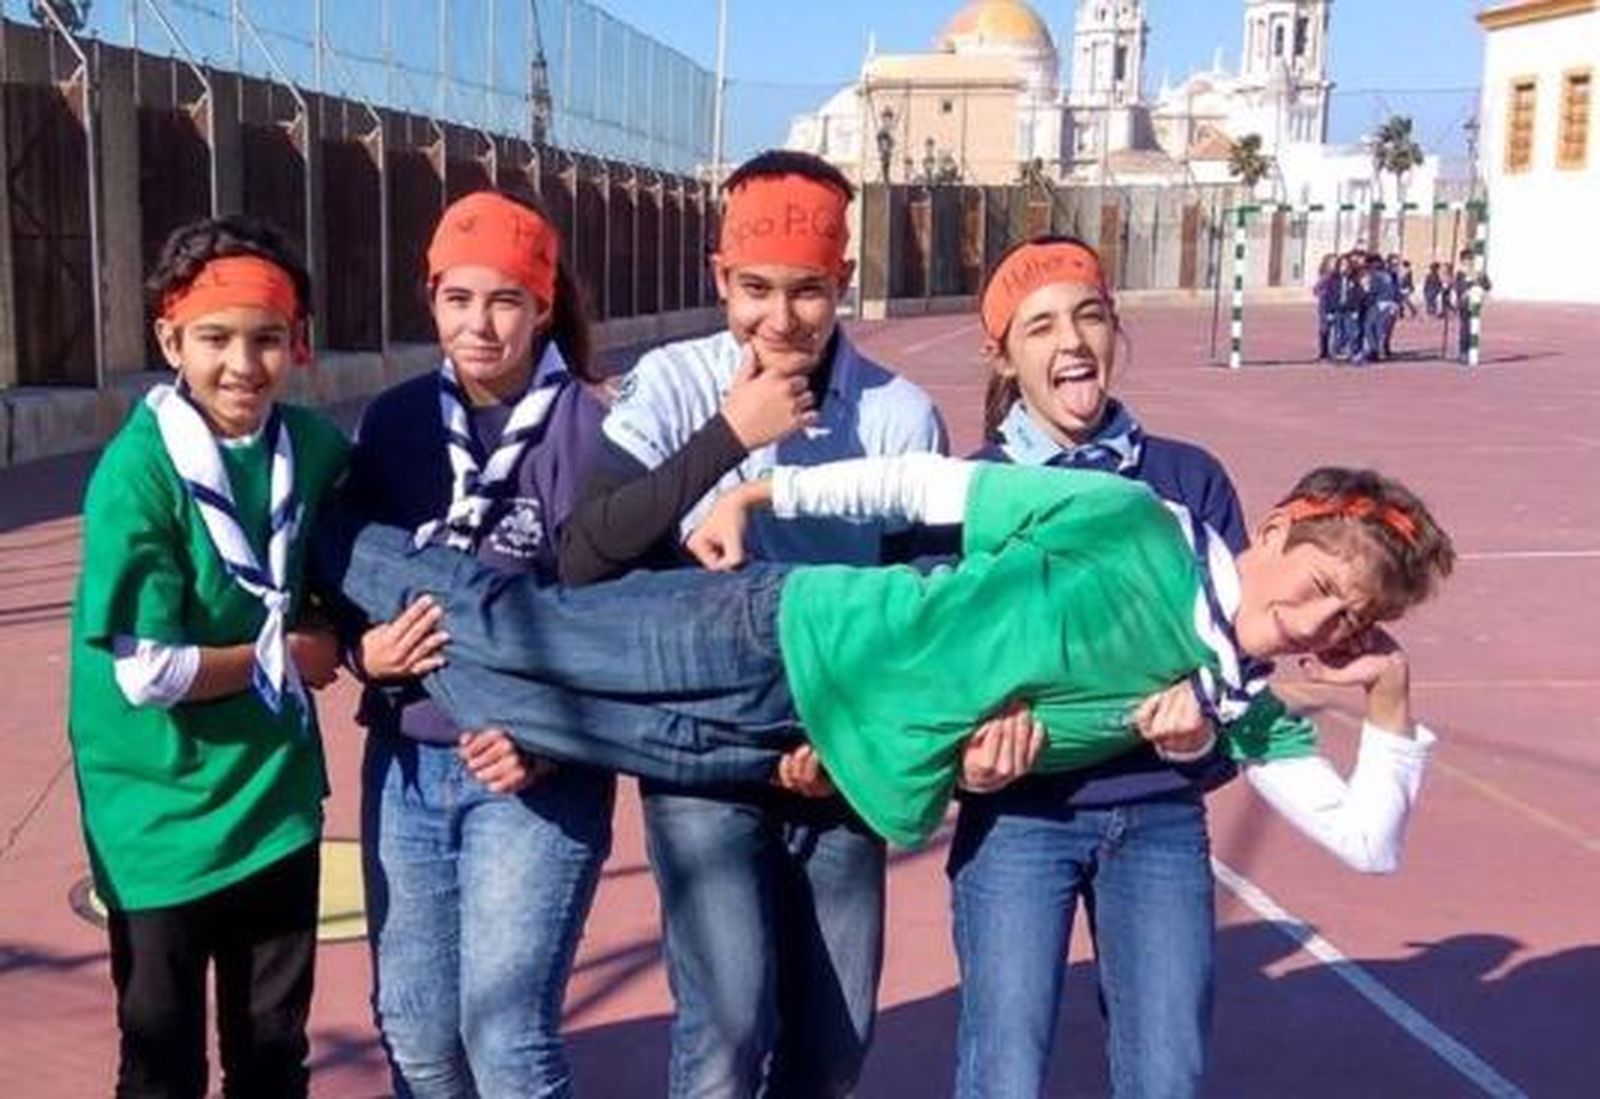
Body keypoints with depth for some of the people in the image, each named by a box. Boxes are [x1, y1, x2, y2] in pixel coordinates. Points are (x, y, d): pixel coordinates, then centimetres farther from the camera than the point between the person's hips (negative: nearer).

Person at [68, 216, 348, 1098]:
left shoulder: (317, 449, -3)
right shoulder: (137, 472, -18)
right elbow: (147, 671, -20)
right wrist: (284, 655, -9)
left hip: (277, 797, 5)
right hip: (163, 814, -4)